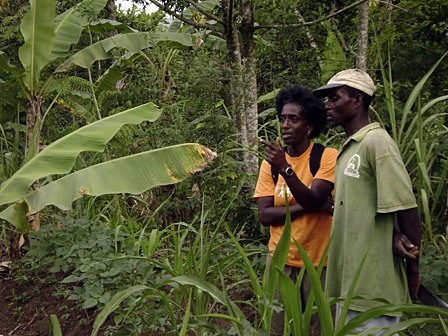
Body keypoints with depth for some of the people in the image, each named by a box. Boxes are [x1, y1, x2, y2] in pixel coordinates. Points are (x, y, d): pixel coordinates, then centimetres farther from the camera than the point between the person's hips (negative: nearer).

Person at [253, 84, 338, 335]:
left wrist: (285, 168, -32)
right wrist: (307, 206, -14)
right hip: (281, 259, 3)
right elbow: (265, 215, -5)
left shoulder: (328, 156, -8)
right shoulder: (271, 160, 2)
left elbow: (313, 200, -21)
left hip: (319, 260, -3)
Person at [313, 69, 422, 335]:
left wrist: (413, 271, -7)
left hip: (373, 285, -9)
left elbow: (407, 209, -14)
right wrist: (394, 236, -5)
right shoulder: (348, 148, 14)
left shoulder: (377, 142, -14)